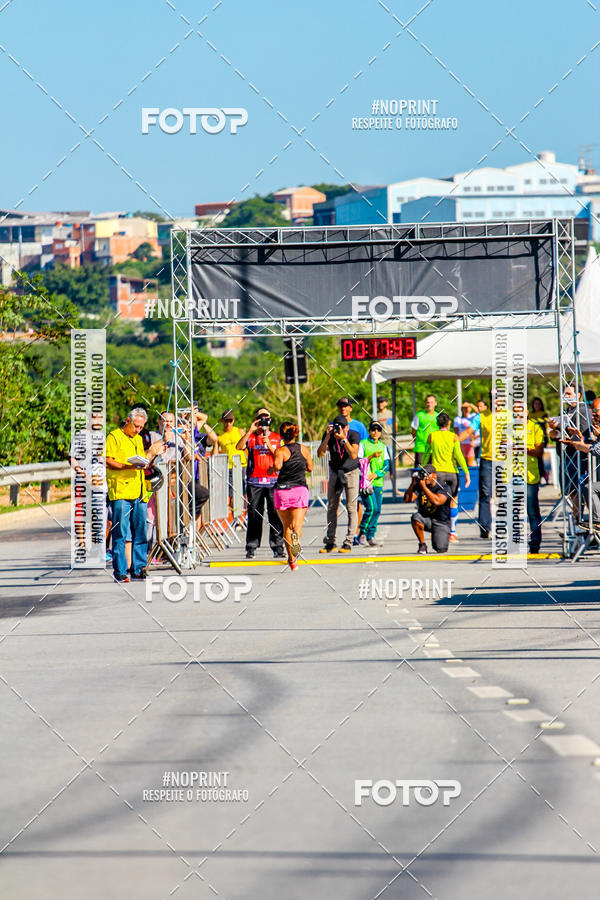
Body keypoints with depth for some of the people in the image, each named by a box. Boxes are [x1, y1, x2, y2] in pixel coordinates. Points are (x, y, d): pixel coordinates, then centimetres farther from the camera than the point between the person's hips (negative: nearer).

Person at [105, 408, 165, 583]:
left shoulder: (138, 439, 23)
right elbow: (108, 462, -8)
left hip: (139, 493, 7)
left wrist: (153, 453, 12)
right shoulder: (114, 437, 0)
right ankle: (120, 572, -5)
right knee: (120, 534, -6)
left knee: (140, 533, 5)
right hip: (120, 492, -7)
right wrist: (128, 466, -19)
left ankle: (138, 569, 10)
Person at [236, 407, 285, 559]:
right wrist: (250, 430, -17)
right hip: (254, 482, 0)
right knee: (254, 515, -1)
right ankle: (251, 548, 4)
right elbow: (239, 447, -10)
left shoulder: (277, 438, 12)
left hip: (273, 481, 0)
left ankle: (278, 547, -1)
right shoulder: (250, 437, 9)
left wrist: (270, 446, -9)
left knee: (275, 515, -4)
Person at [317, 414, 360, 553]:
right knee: (331, 507, 2)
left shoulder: (354, 435, -17)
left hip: (351, 472, -3)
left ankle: (348, 543, -7)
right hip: (335, 472, 3)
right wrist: (327, 437, -29)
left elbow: (354, 455, -28)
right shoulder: (329, 435, -10)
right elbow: (320, 454, -18)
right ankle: (330, 542, 8)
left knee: (351, 508, -8)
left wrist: (344, 439, -36)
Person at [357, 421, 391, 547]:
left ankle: (370, 537, 8)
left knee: (377, 510, 1)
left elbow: (387, 465, 8)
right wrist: (372, 456, -17)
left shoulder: (383, 446, 13)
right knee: (371, 508, -16)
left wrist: (376, 474, -8)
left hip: (378, 482, 5)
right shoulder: (363, 444, 2)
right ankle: (362, 534, -4)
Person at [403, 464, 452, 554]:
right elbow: (407, 499, -11)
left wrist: (424, 487, -32)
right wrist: (413, 483, -20)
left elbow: (436, 501, -32)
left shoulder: (443, 488, -13)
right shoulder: (419, 487, 0)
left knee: (440, 549, -19)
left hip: (441, 522, -3)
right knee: (415, 517, -32)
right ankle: (422, 544, -13)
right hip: (425, 519, 3)